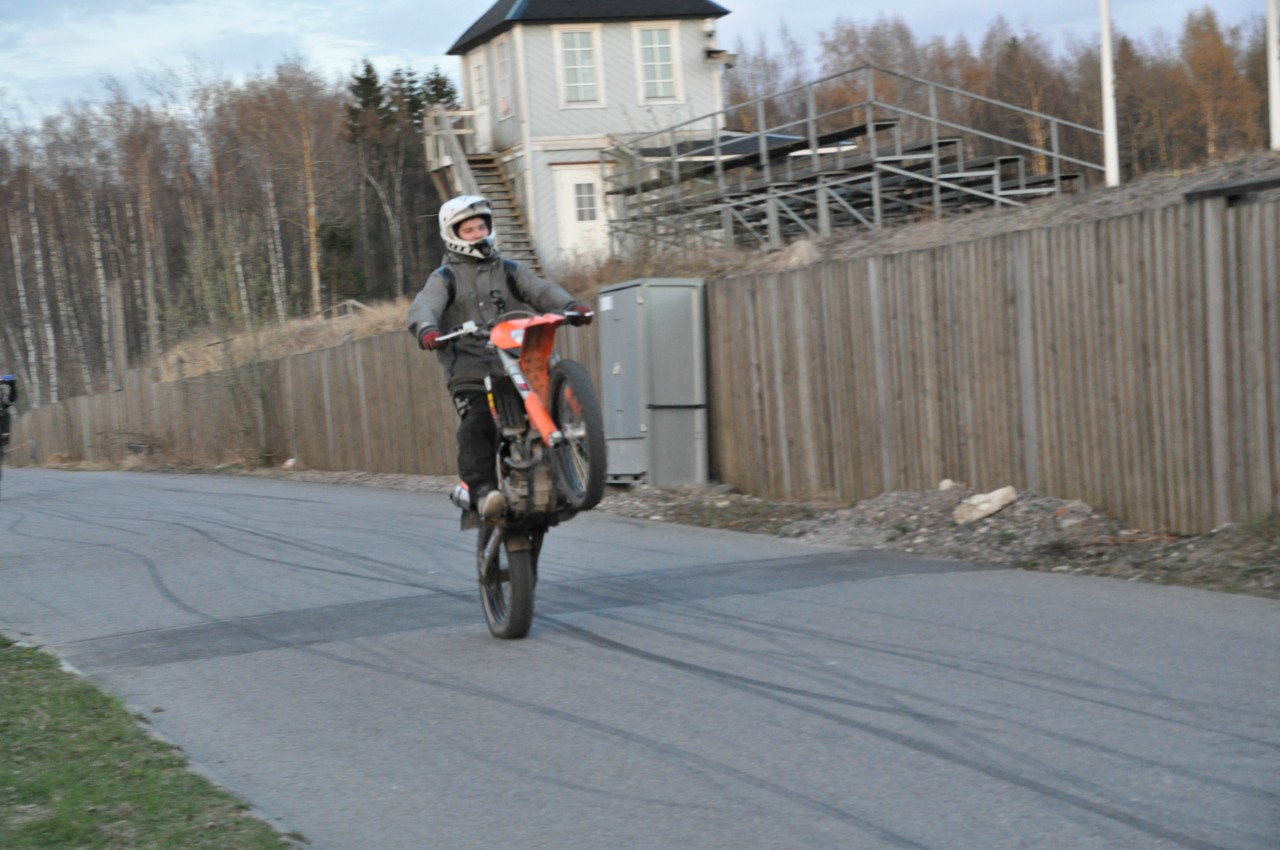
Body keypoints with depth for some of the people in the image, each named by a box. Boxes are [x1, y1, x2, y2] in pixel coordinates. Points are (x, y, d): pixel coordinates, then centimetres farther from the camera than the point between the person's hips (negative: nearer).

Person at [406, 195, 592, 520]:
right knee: (477, 427, -25)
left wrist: (569, 305, -17)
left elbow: (541, 290, 5)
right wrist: (427, 329, -30)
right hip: (471, 373, -3)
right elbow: (424, 306, -5)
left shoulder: (509, 270, 22)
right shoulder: (445, 278, 14)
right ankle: (482, 490, -33)